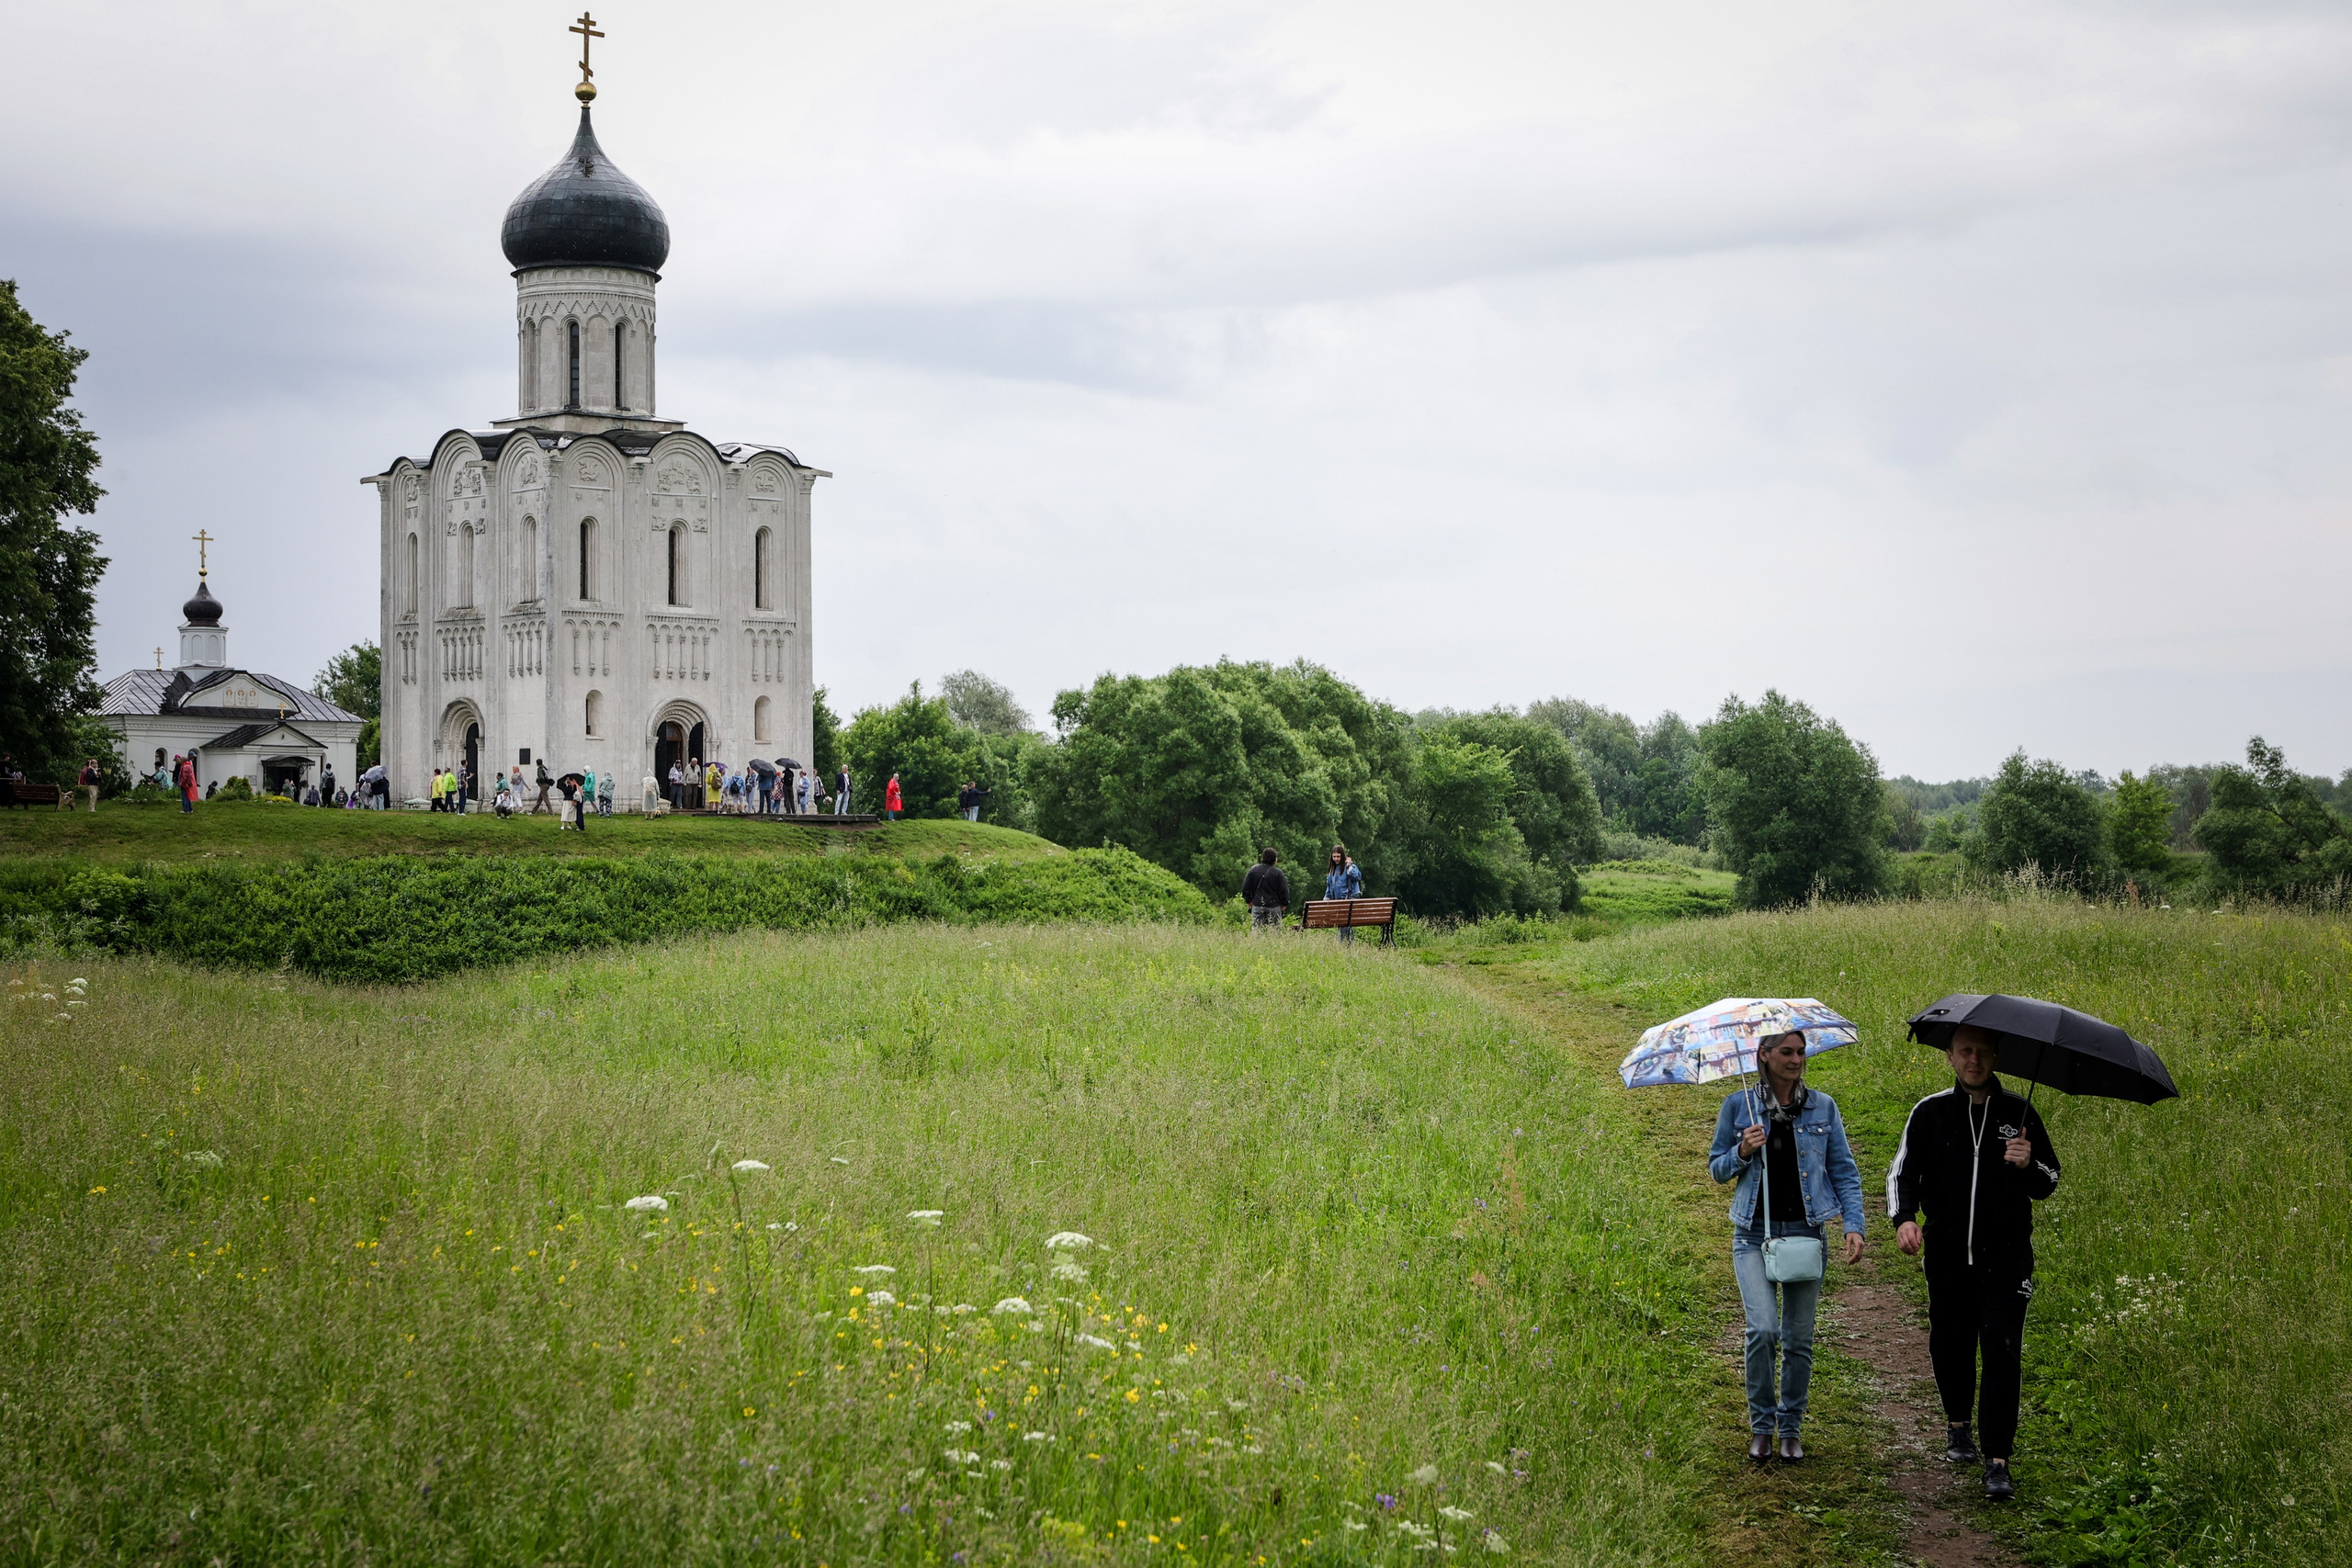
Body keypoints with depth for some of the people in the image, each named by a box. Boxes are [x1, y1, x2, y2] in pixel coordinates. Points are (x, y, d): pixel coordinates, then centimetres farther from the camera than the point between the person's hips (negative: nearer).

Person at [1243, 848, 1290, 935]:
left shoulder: (1253, 870, 0)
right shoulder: (1277, 872, -9)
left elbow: (1245, 887, 4)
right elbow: (1284, 890, -6)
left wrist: (1248, 901, 16)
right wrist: (1284, 904, 8)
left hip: (1257, 905, 2)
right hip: (1273, 906, -2)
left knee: (1255, 929, 6)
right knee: (1275, 928, 3)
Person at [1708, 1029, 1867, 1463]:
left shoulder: (1822, 1107, 4)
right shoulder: (1738, 1106, 1)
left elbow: (1845, 1171, 7)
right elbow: (1716, 1168, 9)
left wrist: (1854, 1225, -6)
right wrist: (1742, 1153, -12)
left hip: (1805, 1231, 2)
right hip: (1754, 1233, -2)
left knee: (1799, 1338, 4)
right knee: (1763, 1329, -17)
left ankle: (1790, 1429, 20)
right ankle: (1761, 1425, 1)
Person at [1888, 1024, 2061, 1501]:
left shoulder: (2018, 1114, 2)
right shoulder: (1930, 1113, 3)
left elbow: (2049, 1184, 7)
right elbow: (1903, 1172, 0)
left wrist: (2028, 1166, -16)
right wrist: (1904, 1218, -20)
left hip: (2006, 1255, -2)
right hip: (1947, 1252, 2)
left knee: (2002, 1351, -11)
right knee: (1950, 1342, 10)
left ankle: (1997, 1461, -10)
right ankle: (1957, 1425, 38)